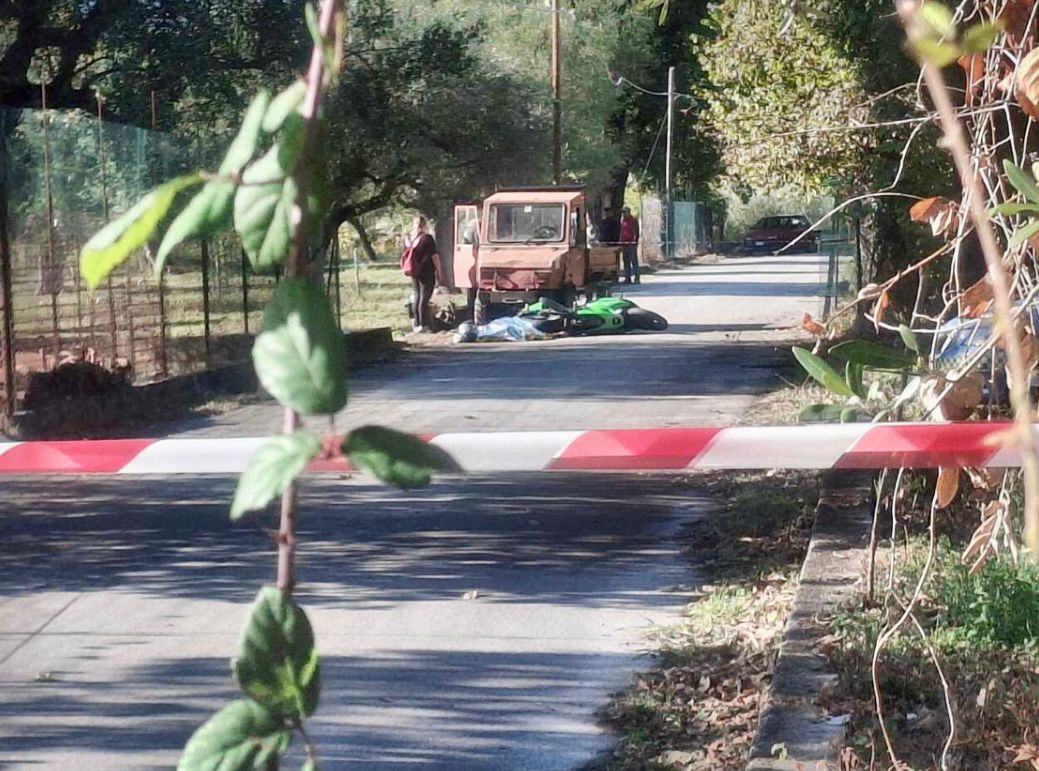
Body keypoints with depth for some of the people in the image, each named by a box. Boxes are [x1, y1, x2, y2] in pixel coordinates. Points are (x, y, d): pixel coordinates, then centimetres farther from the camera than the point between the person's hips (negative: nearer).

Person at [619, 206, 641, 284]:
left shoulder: (633, 221, -4)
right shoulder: (623, 221, 18)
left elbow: (635, 232, -11)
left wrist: (634, 240, -22)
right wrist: (621, 244, 22)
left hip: (631, 244, -8)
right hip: (624, 245, 8)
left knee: (634, 261, -9)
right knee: (626, 262, 10)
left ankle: (636, 279, -10)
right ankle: (627, 278, 15)